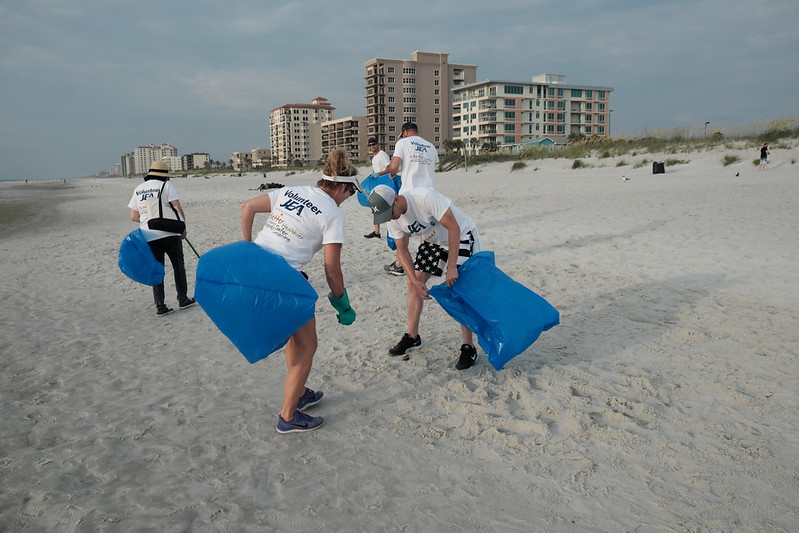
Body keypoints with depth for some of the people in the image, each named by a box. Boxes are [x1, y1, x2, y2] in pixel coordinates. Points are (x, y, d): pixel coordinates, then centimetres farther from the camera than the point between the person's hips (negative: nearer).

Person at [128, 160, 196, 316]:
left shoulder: (138, 189, 13)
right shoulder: (166, 185, -2)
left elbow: (134, 217, 12)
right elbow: (178, 208, -7)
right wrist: (183, 227, 5)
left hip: (148, 236, 4)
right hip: (170, 233, -4)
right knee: (178, 265, 12)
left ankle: (160, 307, 7)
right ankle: (183, 300, 17)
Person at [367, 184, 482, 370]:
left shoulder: (424, 197, -35)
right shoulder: (392, 219, -13)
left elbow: (453, 228, -31)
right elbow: (402, 250, -4)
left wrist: (451, 266, -33)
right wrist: (416, 281, -16)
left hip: (460, 236, -7)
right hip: (434, 241, 7)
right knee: (413, 282, 3)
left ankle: (468, 348, -5)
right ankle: (412, 336, 19)